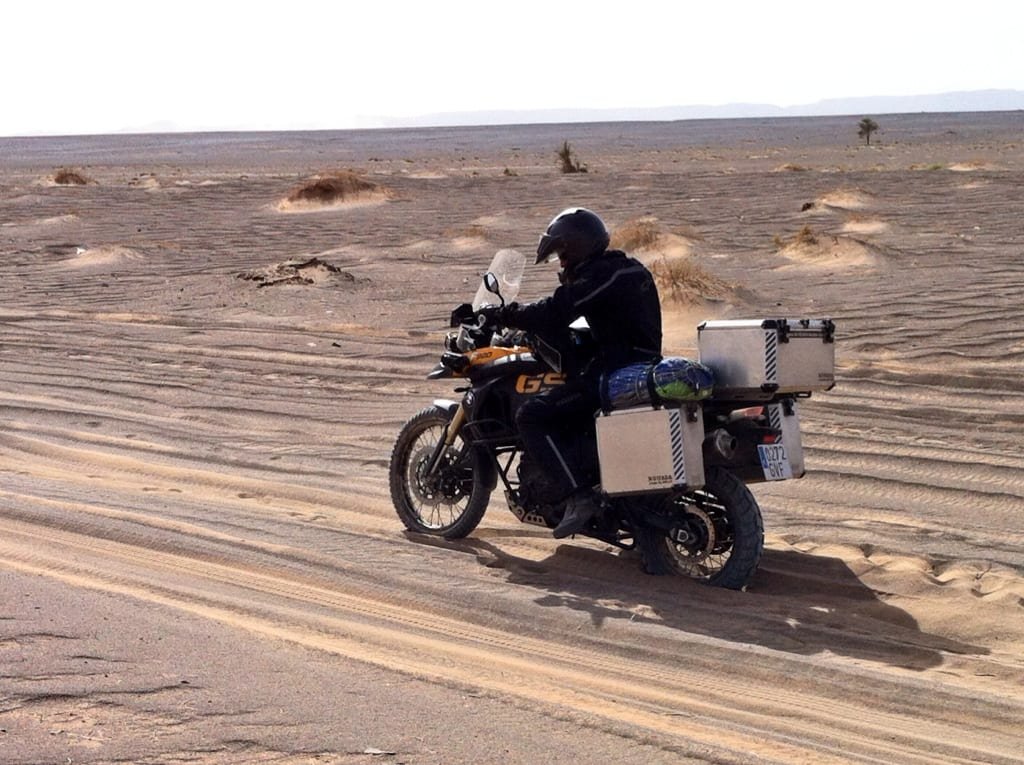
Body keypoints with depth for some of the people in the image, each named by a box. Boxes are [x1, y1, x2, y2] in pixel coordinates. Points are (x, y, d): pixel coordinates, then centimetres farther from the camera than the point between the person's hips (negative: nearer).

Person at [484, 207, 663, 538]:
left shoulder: (599, 275, -12)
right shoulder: (630, 268, 19)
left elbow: (555, 313, -20)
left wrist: (506, 315, -8)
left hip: (615, 372, -10)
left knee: (532, 416, -13)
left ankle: (578, 496, -24)